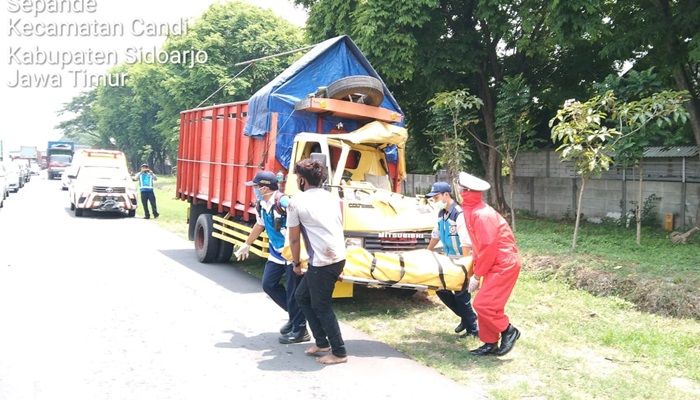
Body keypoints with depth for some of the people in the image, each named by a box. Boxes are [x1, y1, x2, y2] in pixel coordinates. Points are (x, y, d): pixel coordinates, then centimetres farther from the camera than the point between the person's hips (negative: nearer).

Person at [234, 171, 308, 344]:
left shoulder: (283, 202, -25)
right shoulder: (261, 205, 4)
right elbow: (260, 224, 23)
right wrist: (247, 244, 34)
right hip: (277, 253, 9)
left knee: (293, 292, -4)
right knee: (269, 284, 11)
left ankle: (300, 330, 10)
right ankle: (294, 315, 26)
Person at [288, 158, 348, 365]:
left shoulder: (297, 202, -5)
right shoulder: (331, 198, 15)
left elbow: (294, 238, 2)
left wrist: (296, 263, 15)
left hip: (322, 262, -8)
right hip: (338, 257, 8)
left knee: (321, 307, 6)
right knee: (302, 296, 21)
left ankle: (339, 353, 14)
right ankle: (322, 342, 27)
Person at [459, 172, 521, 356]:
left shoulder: (481, 214, -20)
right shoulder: (473, 211, 11)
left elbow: (488, 246, -23)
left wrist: (477, 275, -16)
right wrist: (475, 269, 12)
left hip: (503, 265, -10)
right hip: (497, 264, 10)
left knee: (482, 304, -10)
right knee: (486, 304, 12)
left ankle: (508, 331, 7)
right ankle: (490, 344, 20)